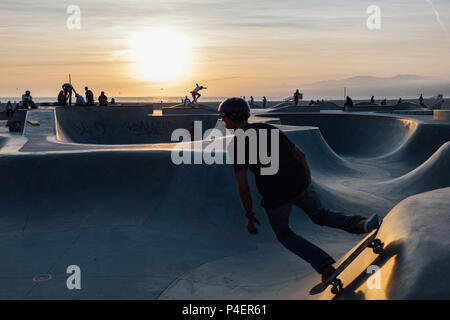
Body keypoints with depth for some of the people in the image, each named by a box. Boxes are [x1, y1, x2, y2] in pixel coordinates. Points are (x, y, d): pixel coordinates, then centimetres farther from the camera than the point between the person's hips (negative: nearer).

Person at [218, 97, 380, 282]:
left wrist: (249, 216, 3)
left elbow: (242, 186, -7)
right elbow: (300, 155, 20)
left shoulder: (237, 143, -2)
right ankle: (359, 224, 0)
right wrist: (308, 183, 28)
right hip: (300, 184, 5)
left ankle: (325, 266, 10)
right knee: (321, 215, 29)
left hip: (275, 196, -4)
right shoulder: (270, 129, 17)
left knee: (283, 234, 23)